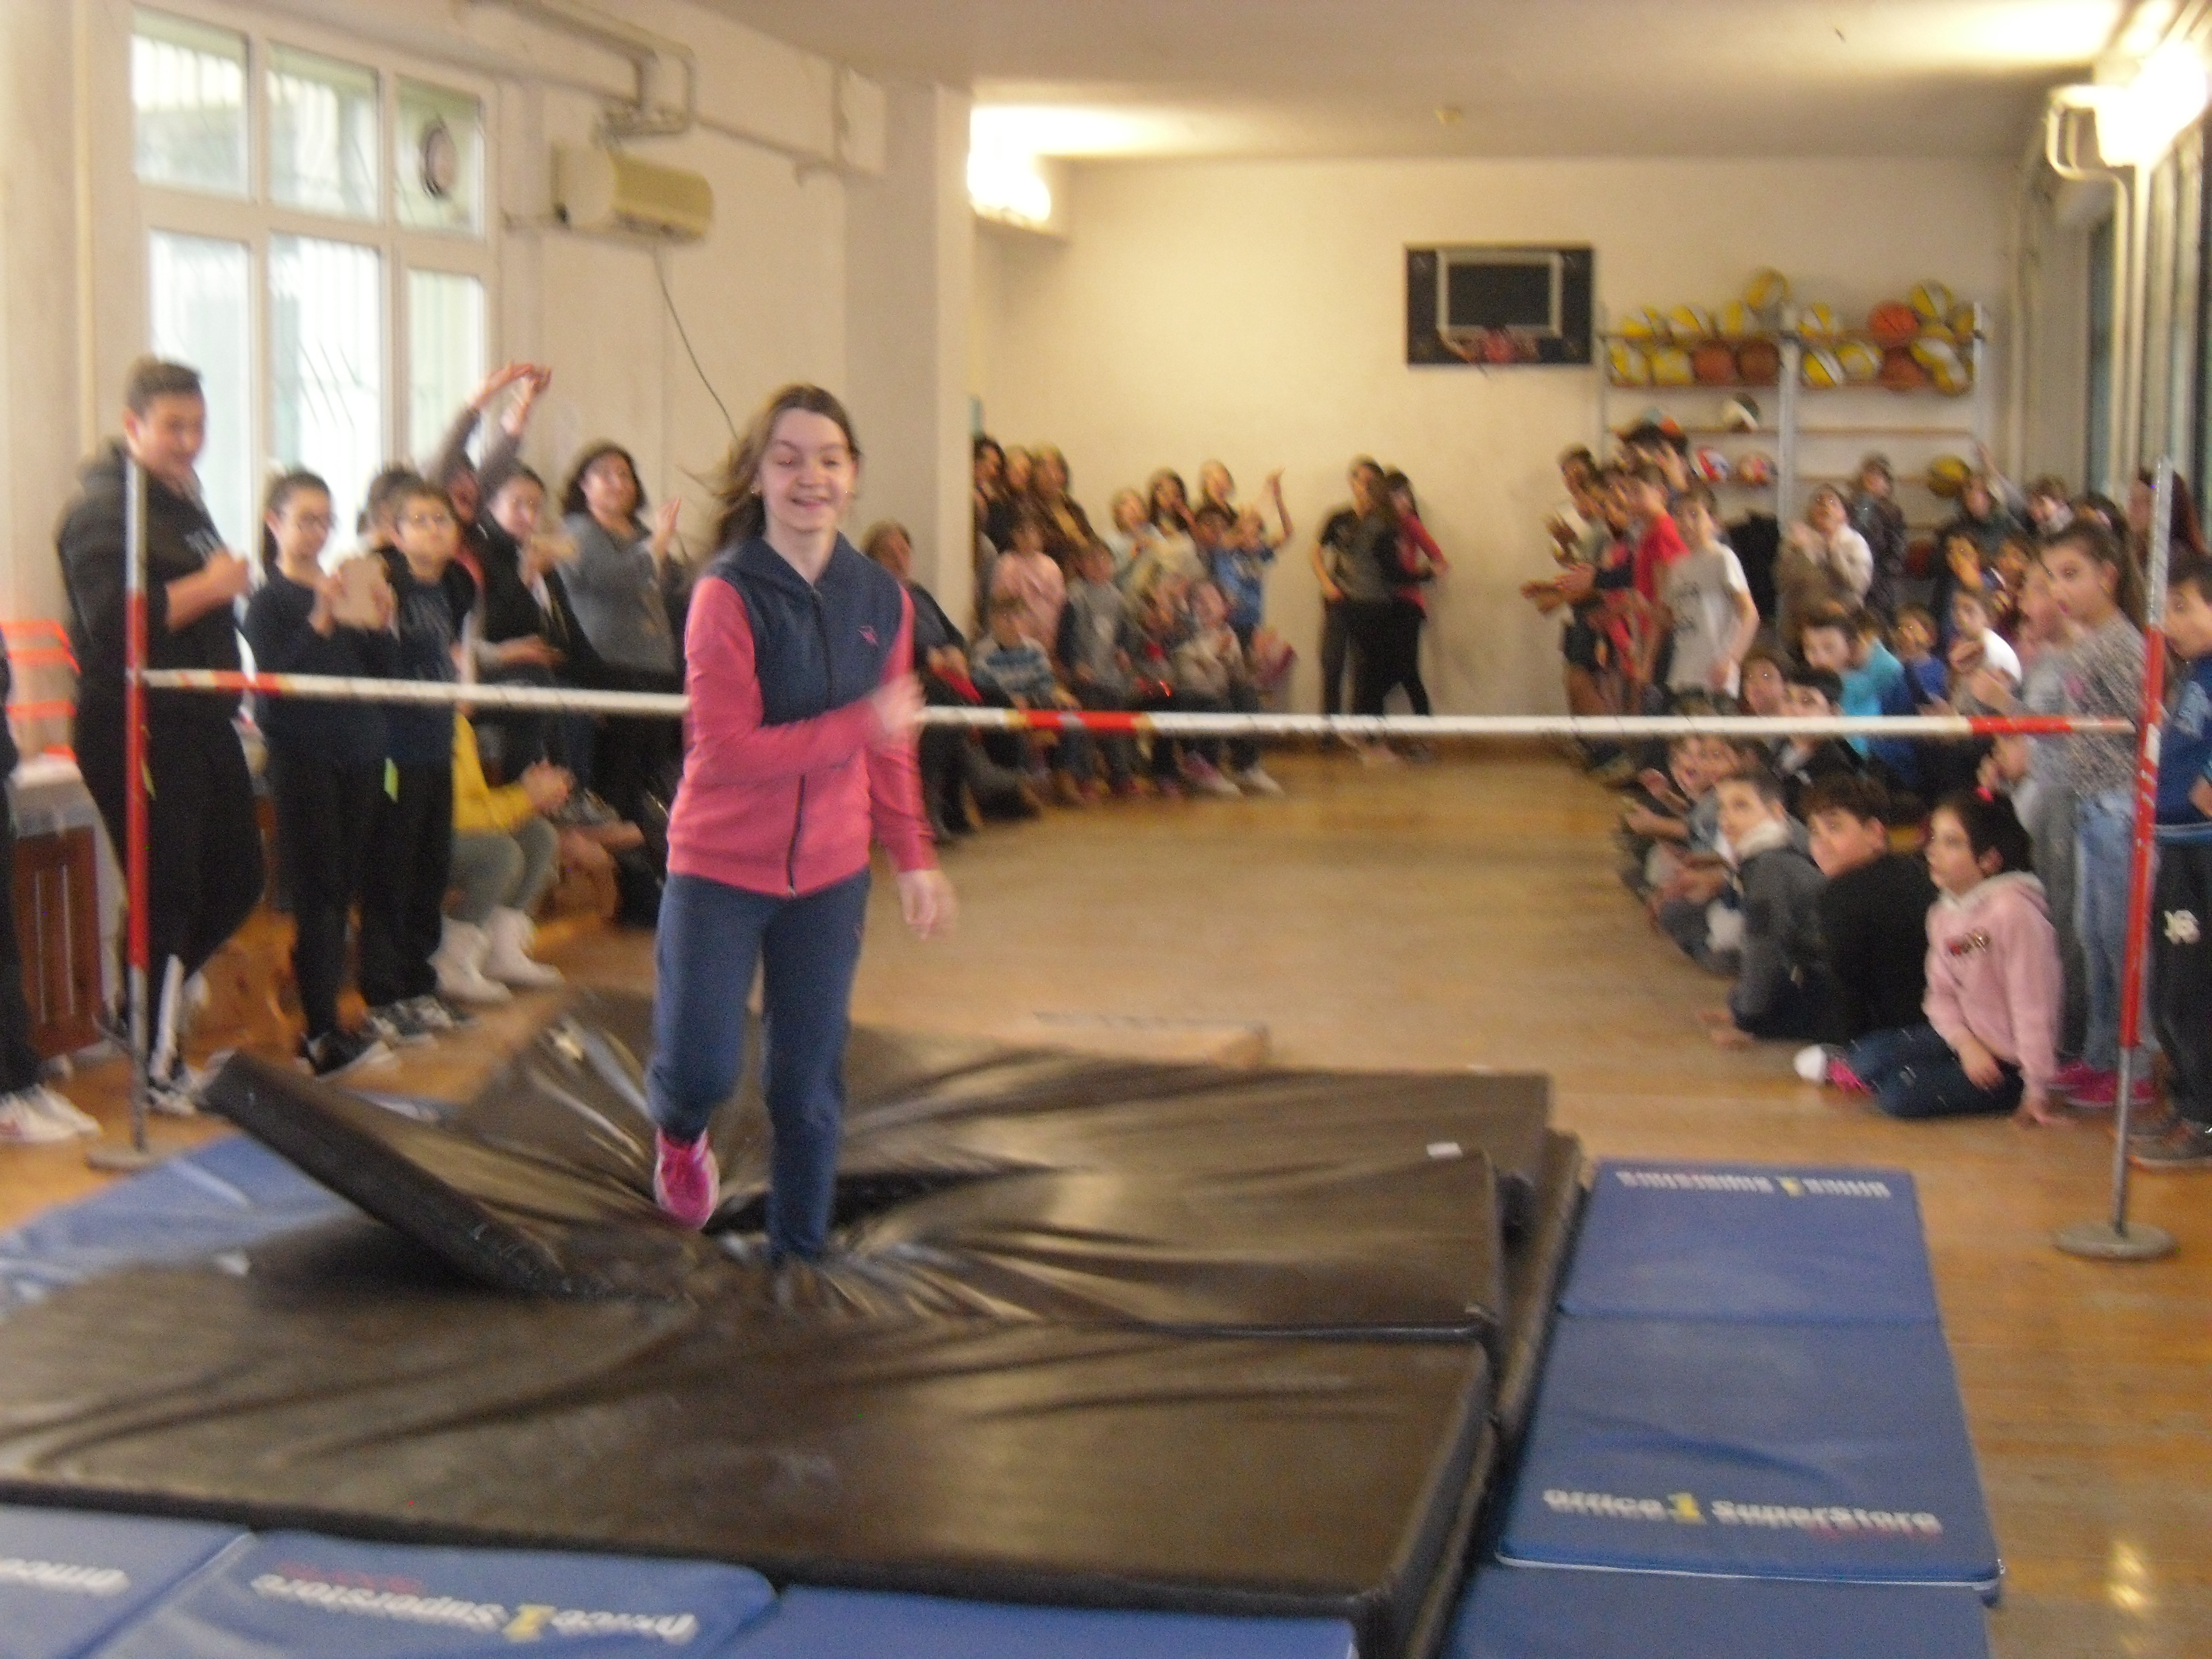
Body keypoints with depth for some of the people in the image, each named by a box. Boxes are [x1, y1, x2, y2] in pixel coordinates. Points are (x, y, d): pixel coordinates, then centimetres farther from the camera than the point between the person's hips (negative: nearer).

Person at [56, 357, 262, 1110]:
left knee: (237, 880, 13)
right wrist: (209, 587, -20)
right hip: (135, 729, -9)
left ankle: (152, 1003, 32)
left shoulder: (183, 498, 17)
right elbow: (112, 620, -24)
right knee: (168, 899, -2)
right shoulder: (105, 508, -12)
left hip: (201, 721, 9)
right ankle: (159, 1069, 13)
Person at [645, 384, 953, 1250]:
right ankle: (679, 1134, 31)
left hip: (830, 872, 4)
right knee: (701, 1066, -6)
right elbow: (725, 750, -22)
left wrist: (913, 857, 6)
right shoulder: (727, 595, -15)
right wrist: (859, 724, -21)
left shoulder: (881, 599, 1)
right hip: (720, 865, -4)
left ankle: (798, 1255, 25)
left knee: (811, 1082, 8)